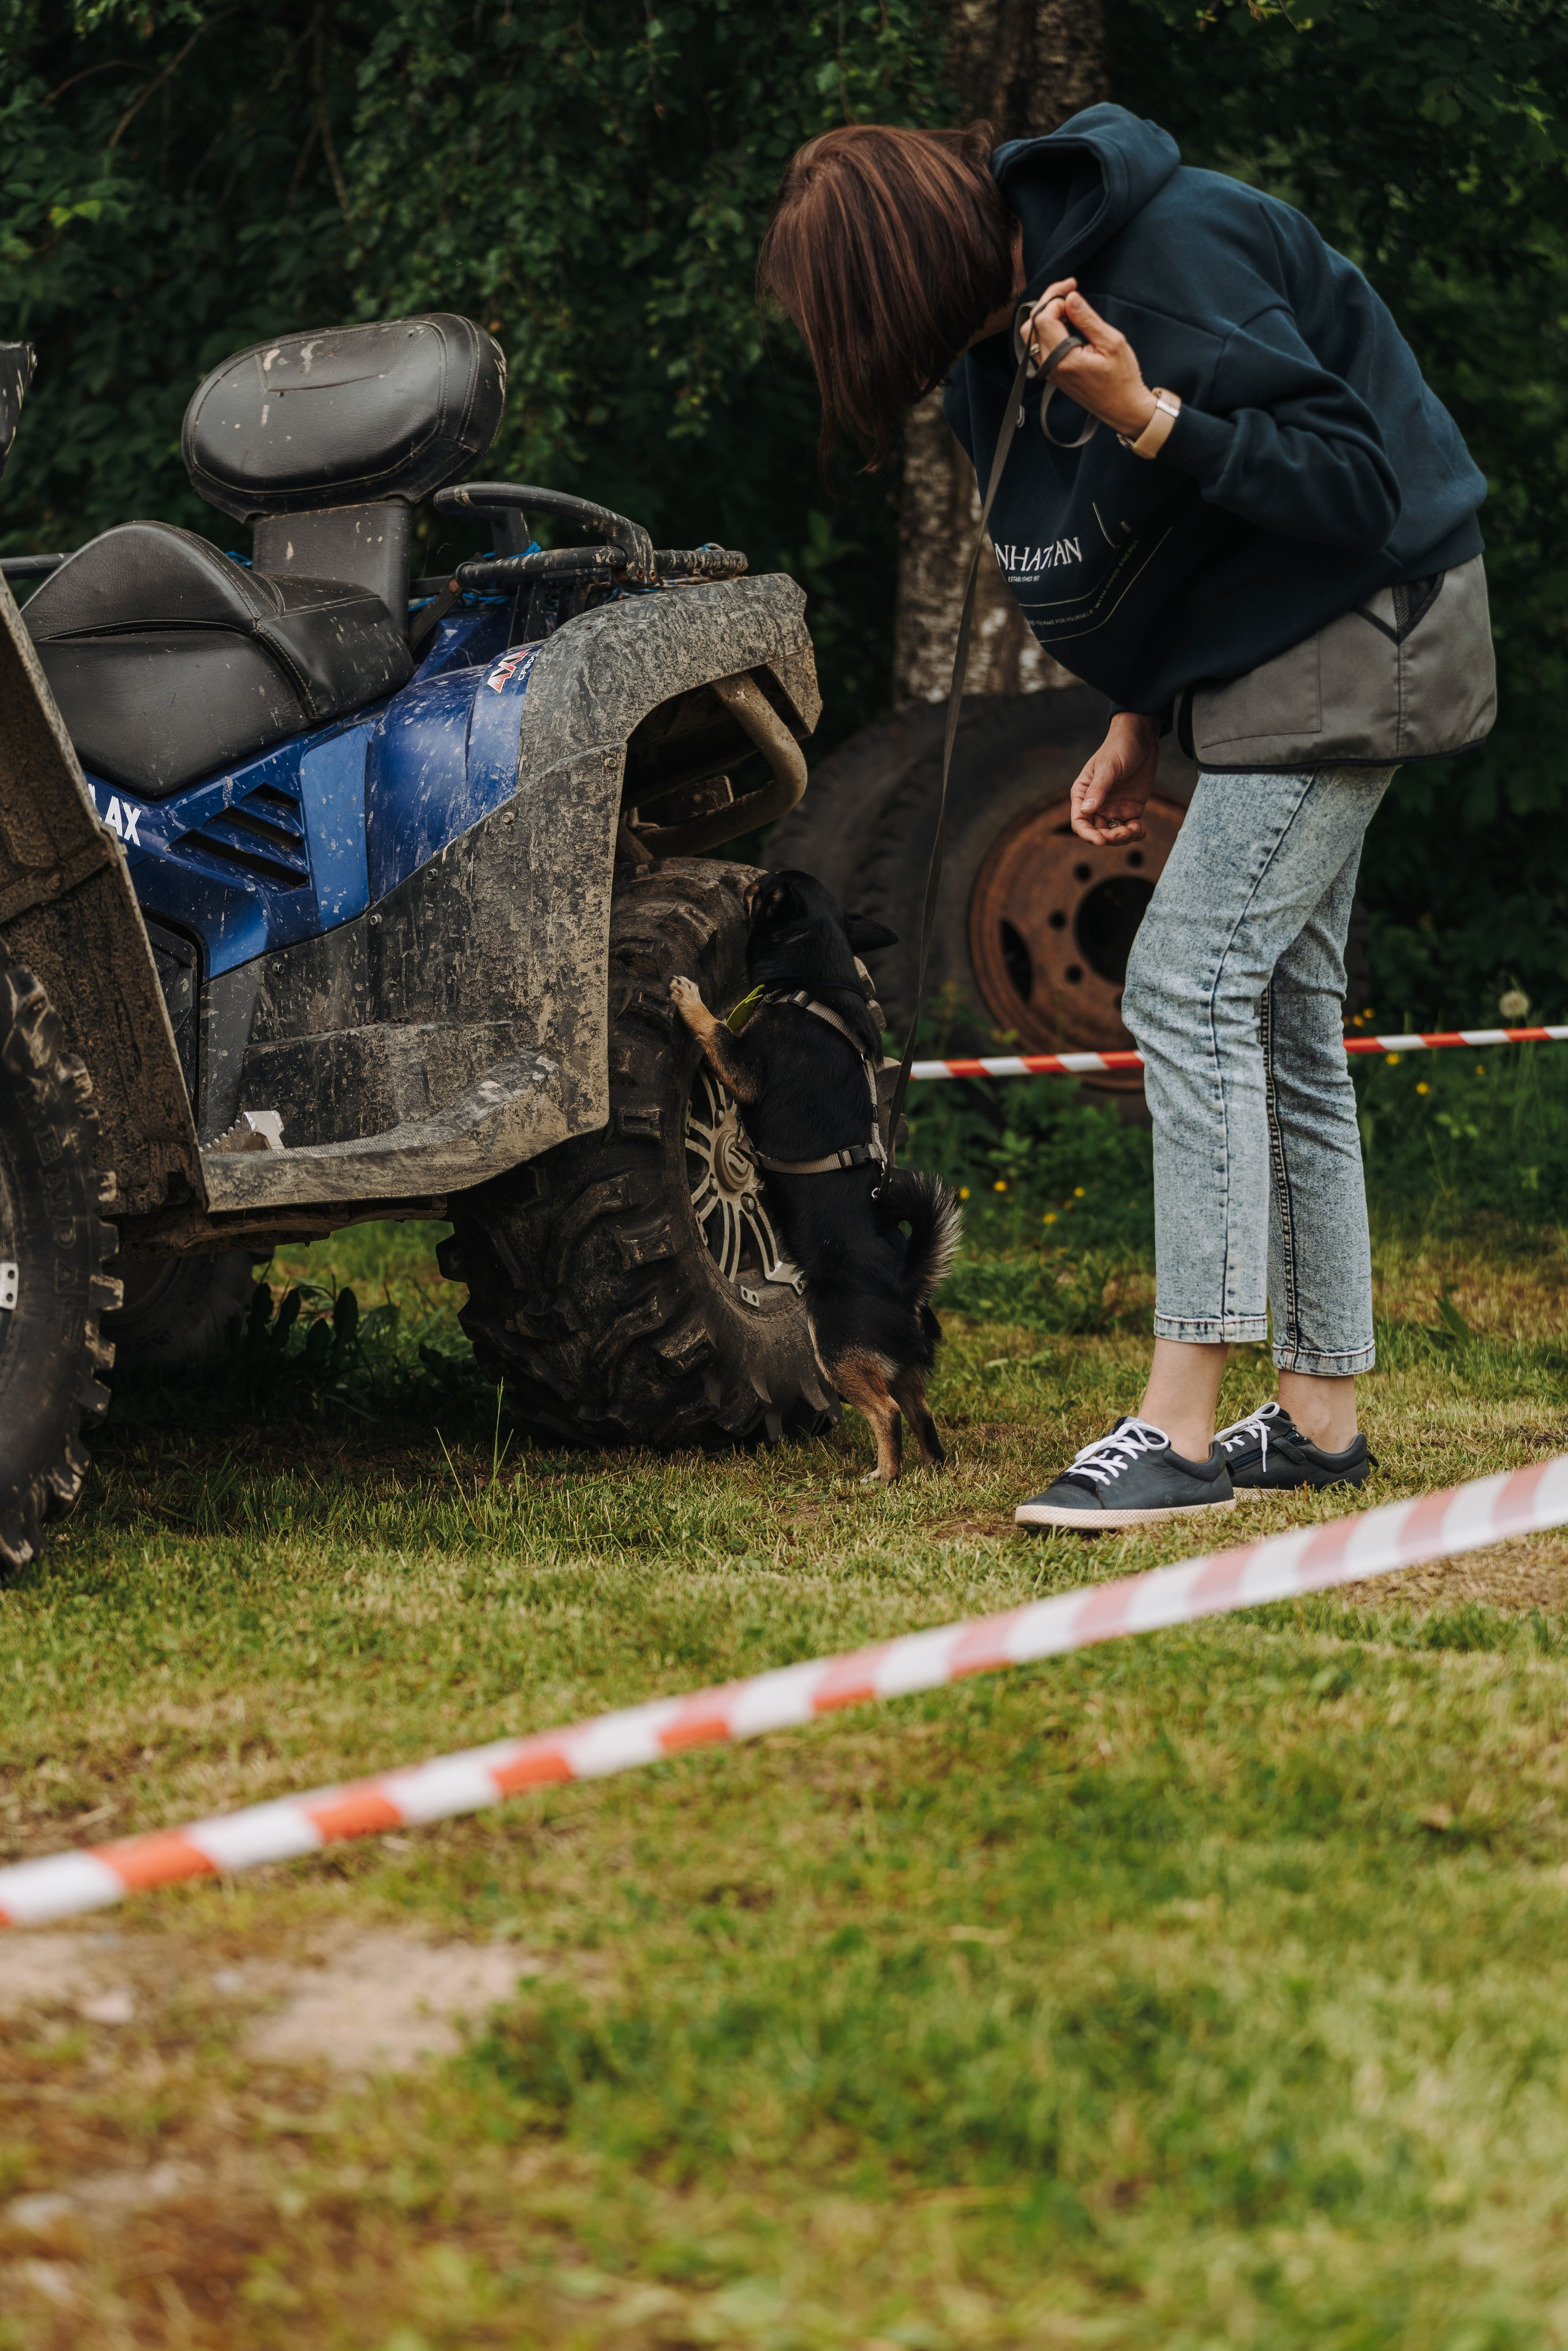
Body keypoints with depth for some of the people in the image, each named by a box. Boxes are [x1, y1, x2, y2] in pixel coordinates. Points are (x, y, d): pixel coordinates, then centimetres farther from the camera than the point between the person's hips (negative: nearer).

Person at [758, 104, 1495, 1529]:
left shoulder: (1171, 268, -25)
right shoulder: (1017, 309, 4)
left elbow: (1353, 486, -25)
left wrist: (1149, 421, -34)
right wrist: (1142, 725, 12)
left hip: (1357, 638, -10)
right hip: (1281, 657, 10)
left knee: (1191, 992, -16)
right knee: (1280, 1017, 11)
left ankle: (1181, 1431, -17)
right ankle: (1320, 1419, 17)